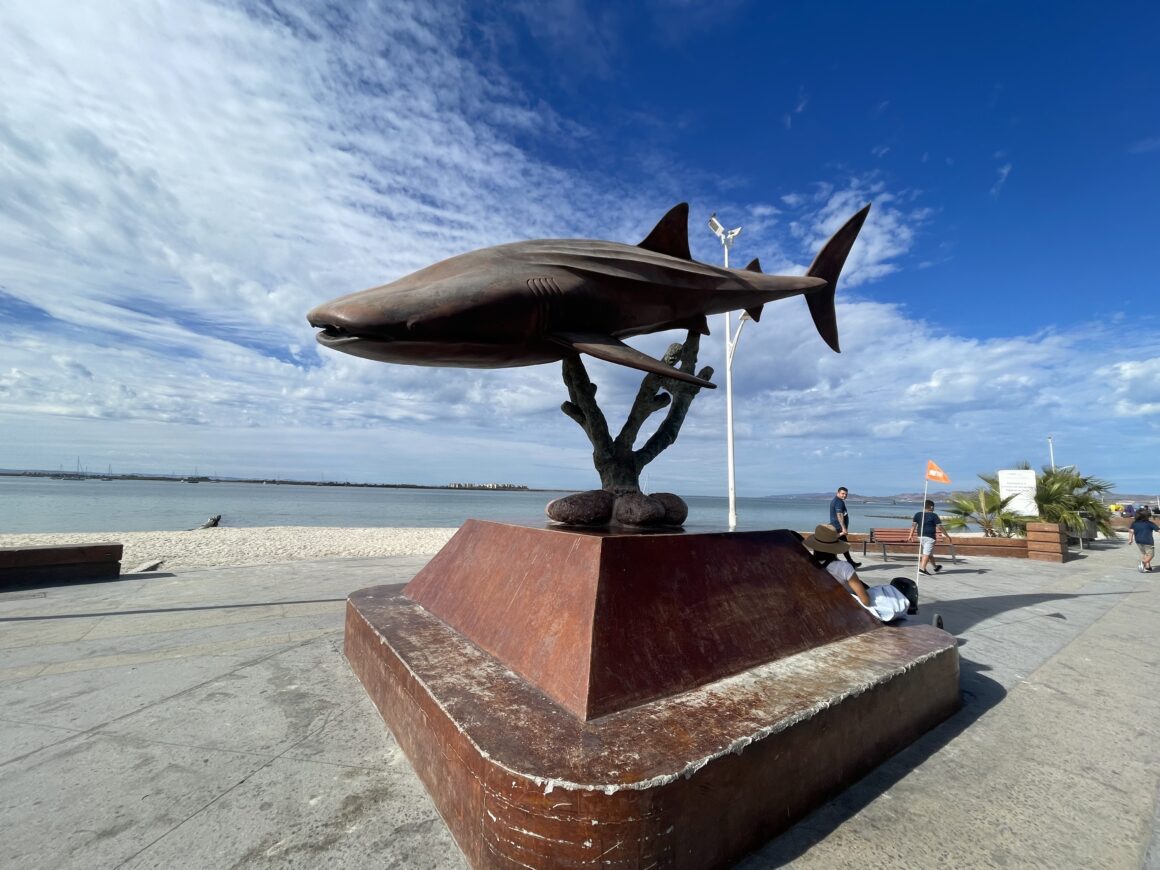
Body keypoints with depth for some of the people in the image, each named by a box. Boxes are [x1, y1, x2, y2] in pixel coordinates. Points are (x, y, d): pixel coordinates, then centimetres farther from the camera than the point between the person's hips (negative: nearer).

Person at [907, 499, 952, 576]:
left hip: (921, 536, 6)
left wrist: (911, 535, 1)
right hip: (930, 537, -6)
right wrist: (947, 536, 1)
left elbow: (913, 525, 1)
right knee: (927, 553, -7)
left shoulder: (917, 514, 7)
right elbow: (939, 527, -8)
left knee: (929, 553, 21)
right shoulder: (934, 515, -6)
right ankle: (922, 568, -15)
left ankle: (936, 567, 37)